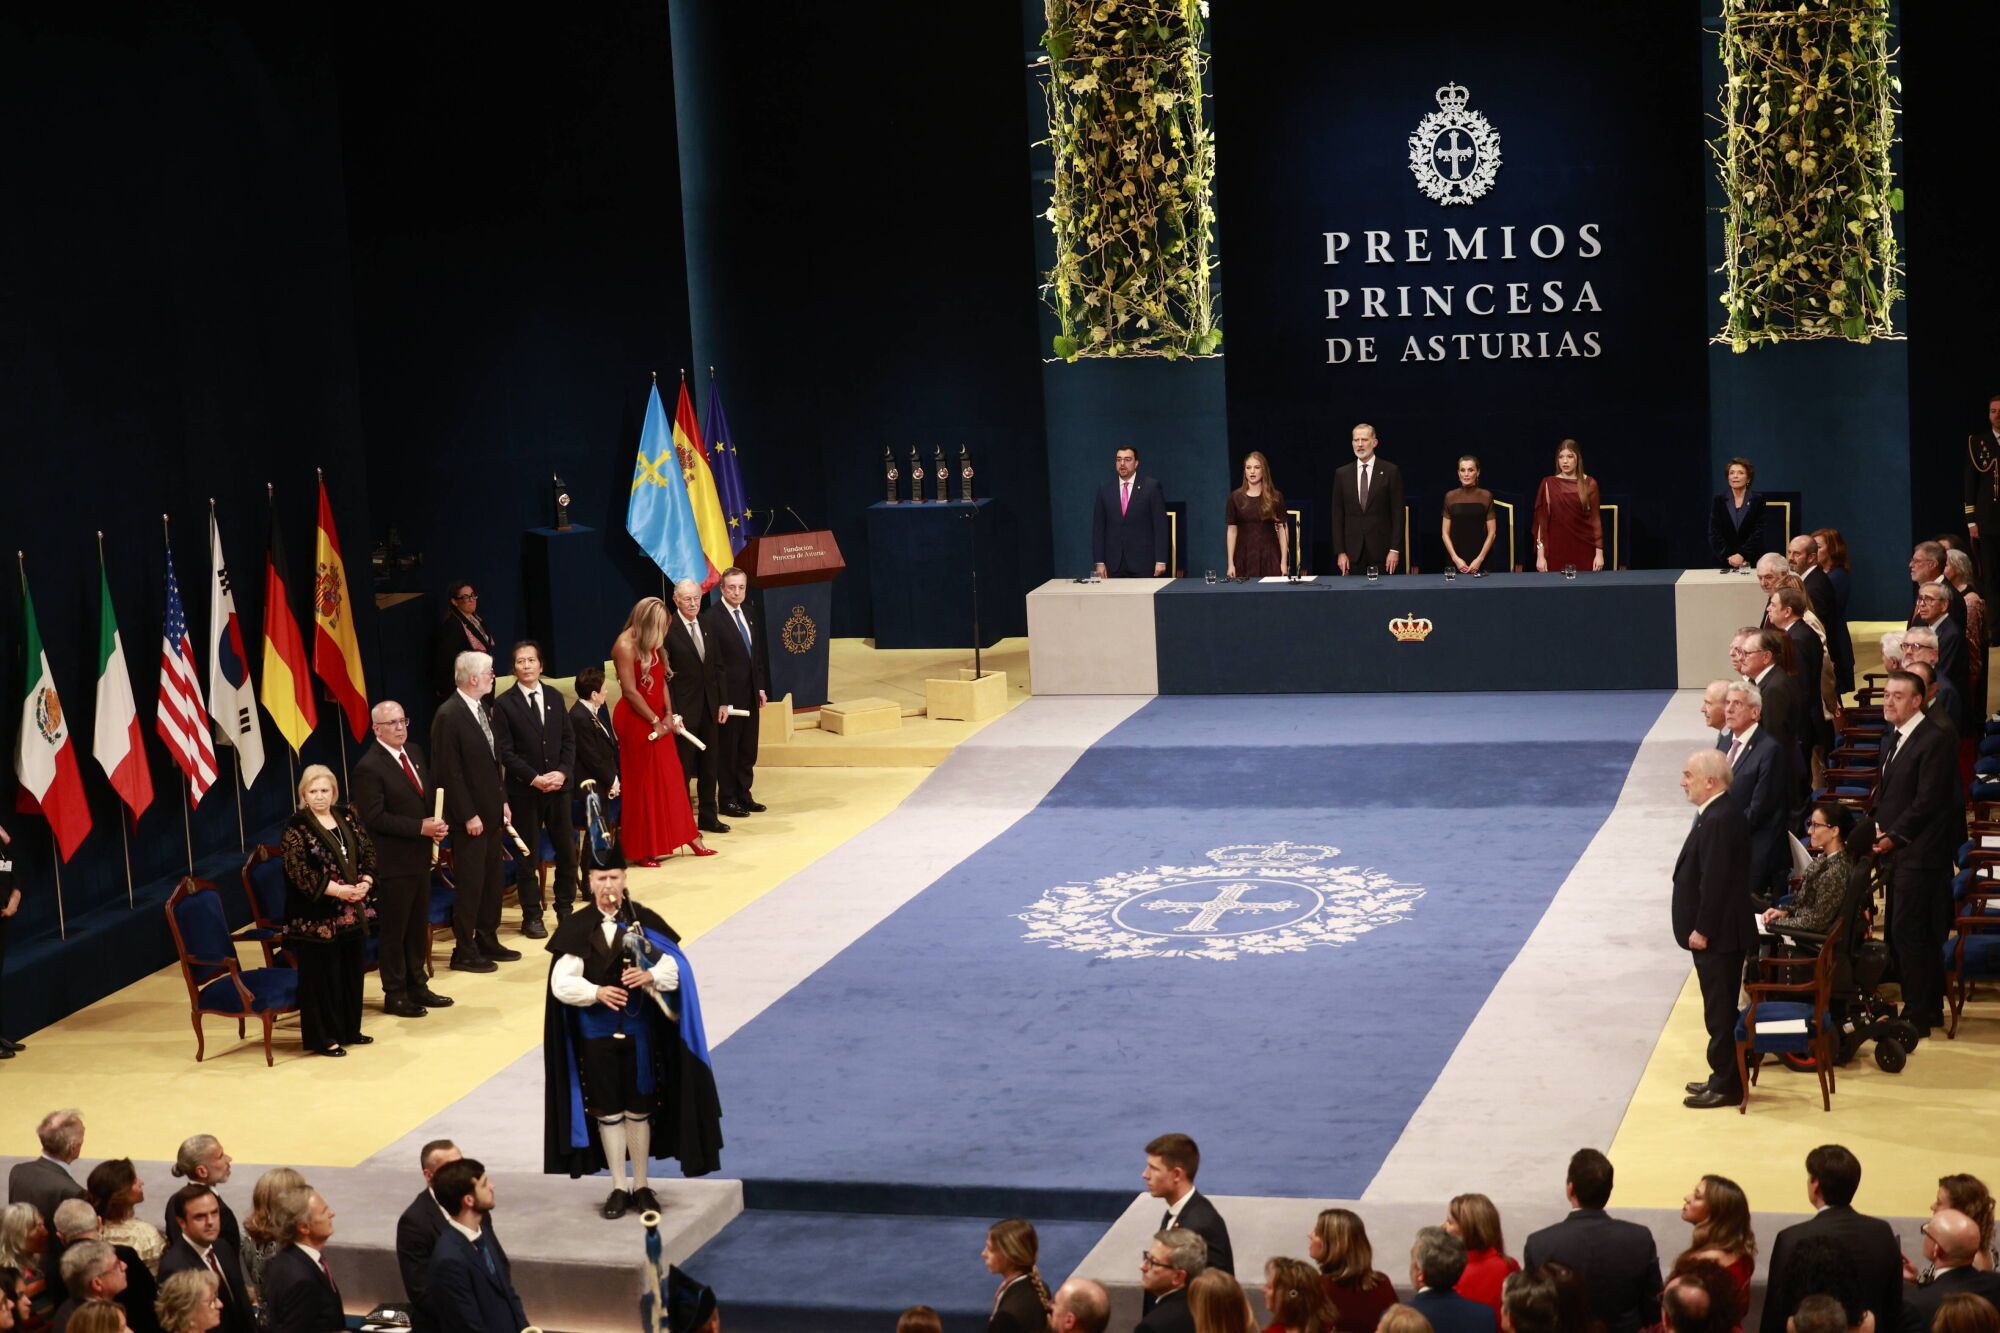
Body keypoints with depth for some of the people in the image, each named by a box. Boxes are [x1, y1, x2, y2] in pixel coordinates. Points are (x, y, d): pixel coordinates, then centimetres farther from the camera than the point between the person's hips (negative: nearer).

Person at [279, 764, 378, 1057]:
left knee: (352, 971, 13)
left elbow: (368, 850, 9)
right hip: (317, 917, -6)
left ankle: (349, 1030, 26)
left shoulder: (347, 817, 9)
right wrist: (337, 890, -22)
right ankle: (322, 1037, 8)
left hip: (352, 912, 6)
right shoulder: (296, 827, -10)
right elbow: (298, 871, -17)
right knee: (322, 975, -1)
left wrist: (365, 882, -9)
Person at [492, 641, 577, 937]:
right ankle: (532, 916, 11)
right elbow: (505, 752, -9)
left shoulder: (555, 697, 8)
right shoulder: (504, 704, -6)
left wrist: (563, 772, -8)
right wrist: (535, 779, -16)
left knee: (567, 850, 7)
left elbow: (569, 740, 8)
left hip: (558, 785, 4)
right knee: (528, 856, 3)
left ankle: (565, 907, 21)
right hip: (524, 790, -4)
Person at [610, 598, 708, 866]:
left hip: (657, 720, 8)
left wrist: (668, 715, -2)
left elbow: (661, 681, 10)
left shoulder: (651, 645, 10)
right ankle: (641, 850, 7)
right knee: (642, 784, -1)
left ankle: (689, 838, 17)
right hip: (636, 722, -8)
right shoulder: (626, 645, -16)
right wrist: (655, 721, -14)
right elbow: (630, 691, -19)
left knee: (670, 780, 11)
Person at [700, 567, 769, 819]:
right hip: (728, 695, -7)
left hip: (750, 694, 7)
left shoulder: (747, 613, 8)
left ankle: (743, 796, 25)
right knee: (727, 750, 4)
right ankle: (727, 800, 15)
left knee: (748, 751, 14)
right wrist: (721, 702, -19)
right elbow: (714, 663, -18)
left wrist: (760, 687, 11)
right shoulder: (711, 618, -16)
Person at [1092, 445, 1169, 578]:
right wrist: (1099, 562, 1)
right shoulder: (1105, 490, 10)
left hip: (1143, 563, -2)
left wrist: (1161, 561, -8)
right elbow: (1098, 528, 9)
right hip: (1114, 565, 3)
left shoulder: (1151, 487, 1)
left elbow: (1160, 525, -2)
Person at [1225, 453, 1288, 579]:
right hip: (1244, 555, 0)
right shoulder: (1236, 497, 2)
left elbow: (1282, 529, 1)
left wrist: (1284, 561, -5)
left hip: (1269, 555, 0)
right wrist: (1230, 563, -2)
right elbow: (1231, 530, 3)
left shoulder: (1275, 497, 1)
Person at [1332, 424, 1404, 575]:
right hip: (1353, 552, 2)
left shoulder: (1391, 472, 2)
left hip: (1382, 551, -2)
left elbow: (1397, 513, 0)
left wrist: (1395, 549, -7)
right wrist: (1340, 552, 1)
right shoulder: (1342, 474, 9)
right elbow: (1337, 515, 8)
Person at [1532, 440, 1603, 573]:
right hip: (1557, 548, 0)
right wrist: (1540, 555, -4)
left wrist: (1599, 552, -2)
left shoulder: (1589, 483, 2)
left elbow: (1595, 518, 3)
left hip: (1583, 549, 0)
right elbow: (1542, 520, 0)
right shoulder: (1548, 484, 1)